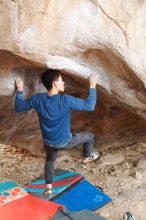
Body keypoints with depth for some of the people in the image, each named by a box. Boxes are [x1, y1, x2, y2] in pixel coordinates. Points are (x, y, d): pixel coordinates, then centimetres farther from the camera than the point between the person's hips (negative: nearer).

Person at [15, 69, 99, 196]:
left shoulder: (37, 99, -16)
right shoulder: (65, 100, -29)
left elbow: (19, 107, 0)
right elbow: (90, 106, -22)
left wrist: (20, 90, 7)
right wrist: (93, 86, -14)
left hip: (48, 142, 4)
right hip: (65, 142, -4)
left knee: (50, 160, 35)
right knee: (89, 136, 22)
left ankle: (48, 188, 39)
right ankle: (87, 157, 47)